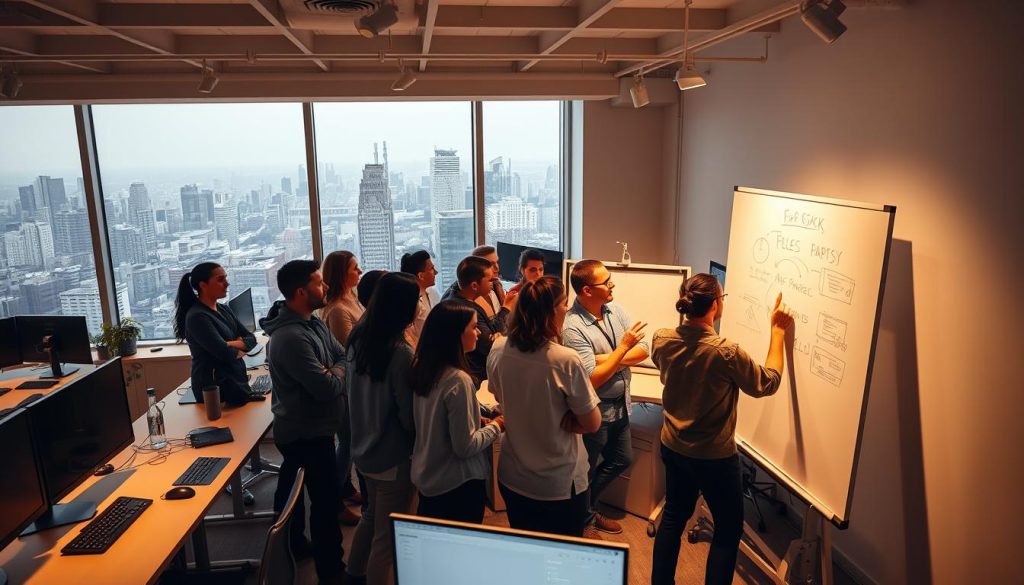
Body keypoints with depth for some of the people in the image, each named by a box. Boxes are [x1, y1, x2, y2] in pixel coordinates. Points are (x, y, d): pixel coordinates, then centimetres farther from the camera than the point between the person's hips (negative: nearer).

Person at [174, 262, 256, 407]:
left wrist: (232, 344, -14)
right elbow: (225, 353, -24)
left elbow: (251, 339, 5)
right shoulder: (196, 317, -18)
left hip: (237, 381, 8)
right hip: (215, 386, -8)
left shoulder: (224, 310, 9)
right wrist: (239, 349, -3)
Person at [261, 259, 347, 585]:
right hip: (307, 433, -10)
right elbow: (327, 387, -31)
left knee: (293, 490, 26)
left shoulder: (313, 322, 2)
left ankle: (292, 545, 46)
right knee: (327, 501, 1)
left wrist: (332, 373, -18)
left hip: (307, 428, 10)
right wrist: (337, 371, -10)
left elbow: (344, 357, 3)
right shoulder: (291, 338, -30)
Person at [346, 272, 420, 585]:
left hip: (363, 446, 9)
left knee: (372, 514, 29)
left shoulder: (358, 337, -3)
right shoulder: (400, 353, -27)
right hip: (391, 454, -8)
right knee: (387, 532, 9)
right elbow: (408, 413, -20)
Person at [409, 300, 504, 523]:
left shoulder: (422, 368, -2)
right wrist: (495, 426, -8)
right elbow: (465, 447, -22)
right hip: (457, 485, -8)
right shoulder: (458, 380, -27)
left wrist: (480, 421, 7)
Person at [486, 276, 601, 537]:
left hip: (511, 479, 5)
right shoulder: (566, 361, -27)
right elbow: (593, 423, -17)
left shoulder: (498, 350, -11)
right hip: (560, 486, -5)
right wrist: (565, 422, -3)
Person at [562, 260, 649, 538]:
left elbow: (643, 350, -5)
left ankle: (588, 507, 45)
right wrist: (623, 347, -24)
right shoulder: (573, 328, -26)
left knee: (622, 460, 24)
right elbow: (592, 379, -28)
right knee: (585, 471, 13)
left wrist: (609, 359, -21)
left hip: (620, 405, 8)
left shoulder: (615, 309, -4)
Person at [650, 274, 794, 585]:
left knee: (673, 516, 22)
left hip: (672, 448, 6)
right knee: (729, 528, 15)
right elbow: (768, 383, -12)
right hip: (714, 457, -6)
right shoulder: (726, 353, -28)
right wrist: (778, 330, -5)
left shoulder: (661, 339, -12)